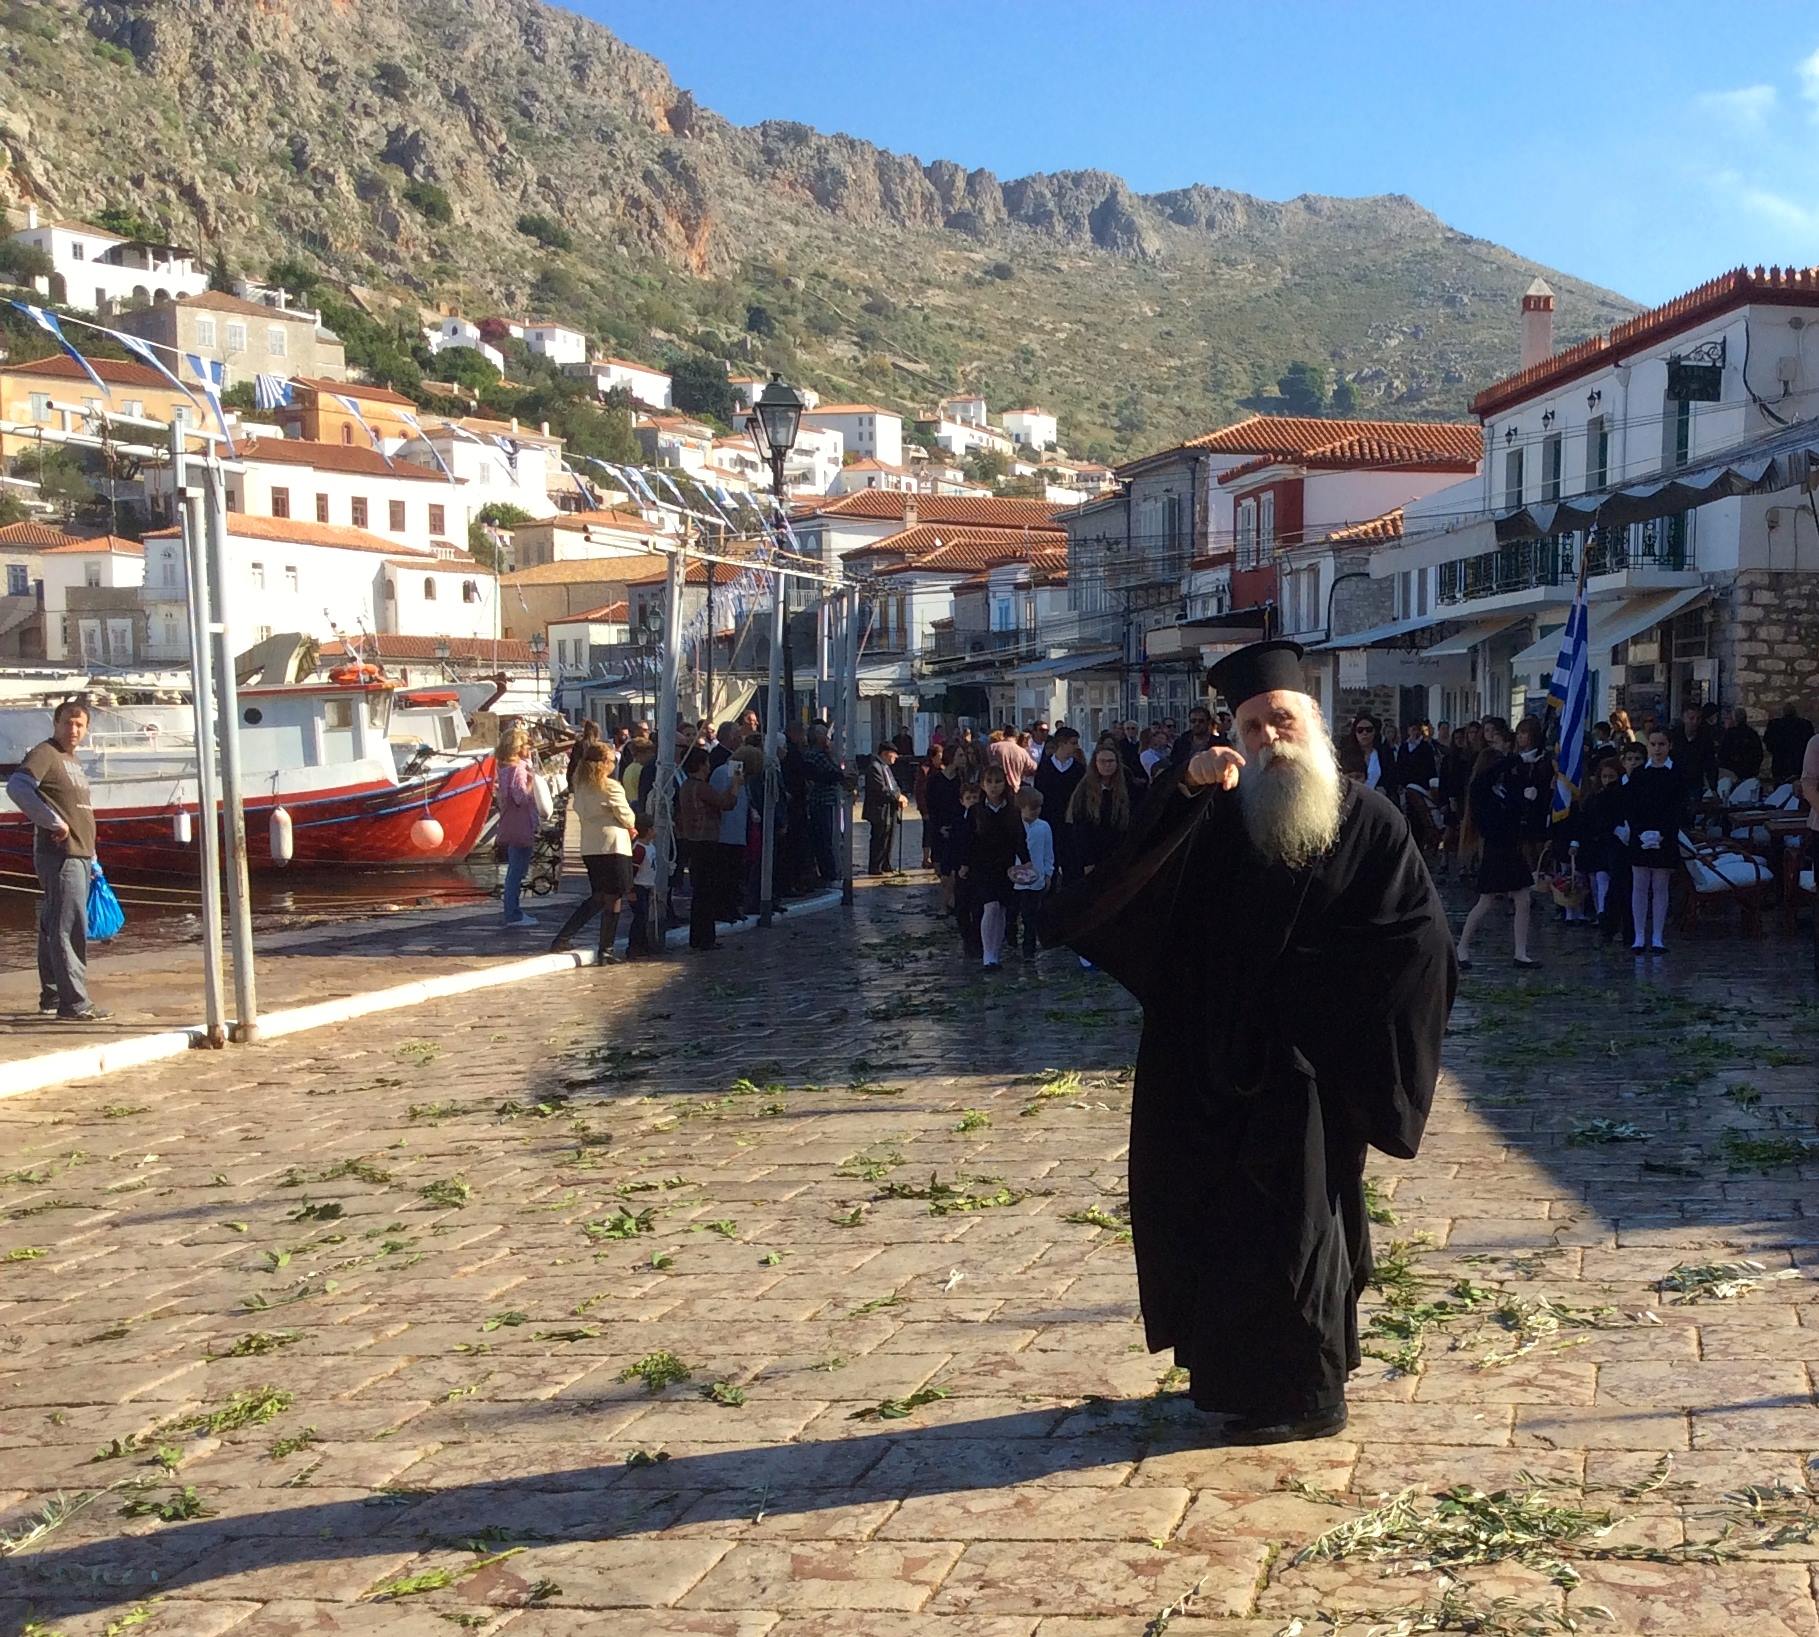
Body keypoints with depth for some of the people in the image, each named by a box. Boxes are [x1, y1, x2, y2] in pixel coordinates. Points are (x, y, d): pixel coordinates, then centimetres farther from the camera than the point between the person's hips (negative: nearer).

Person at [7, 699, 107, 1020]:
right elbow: (17, 786, -25)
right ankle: (73, 1002, -11)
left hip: (79, 855, 9)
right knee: (70, 928, -11)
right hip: (59, 855, -9)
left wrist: (92, 859, 23)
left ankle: (51, 996, 21)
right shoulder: (44, 753, -8)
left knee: (53, 927, 14)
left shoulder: (72, 760, 20)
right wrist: (54, 822, -24)